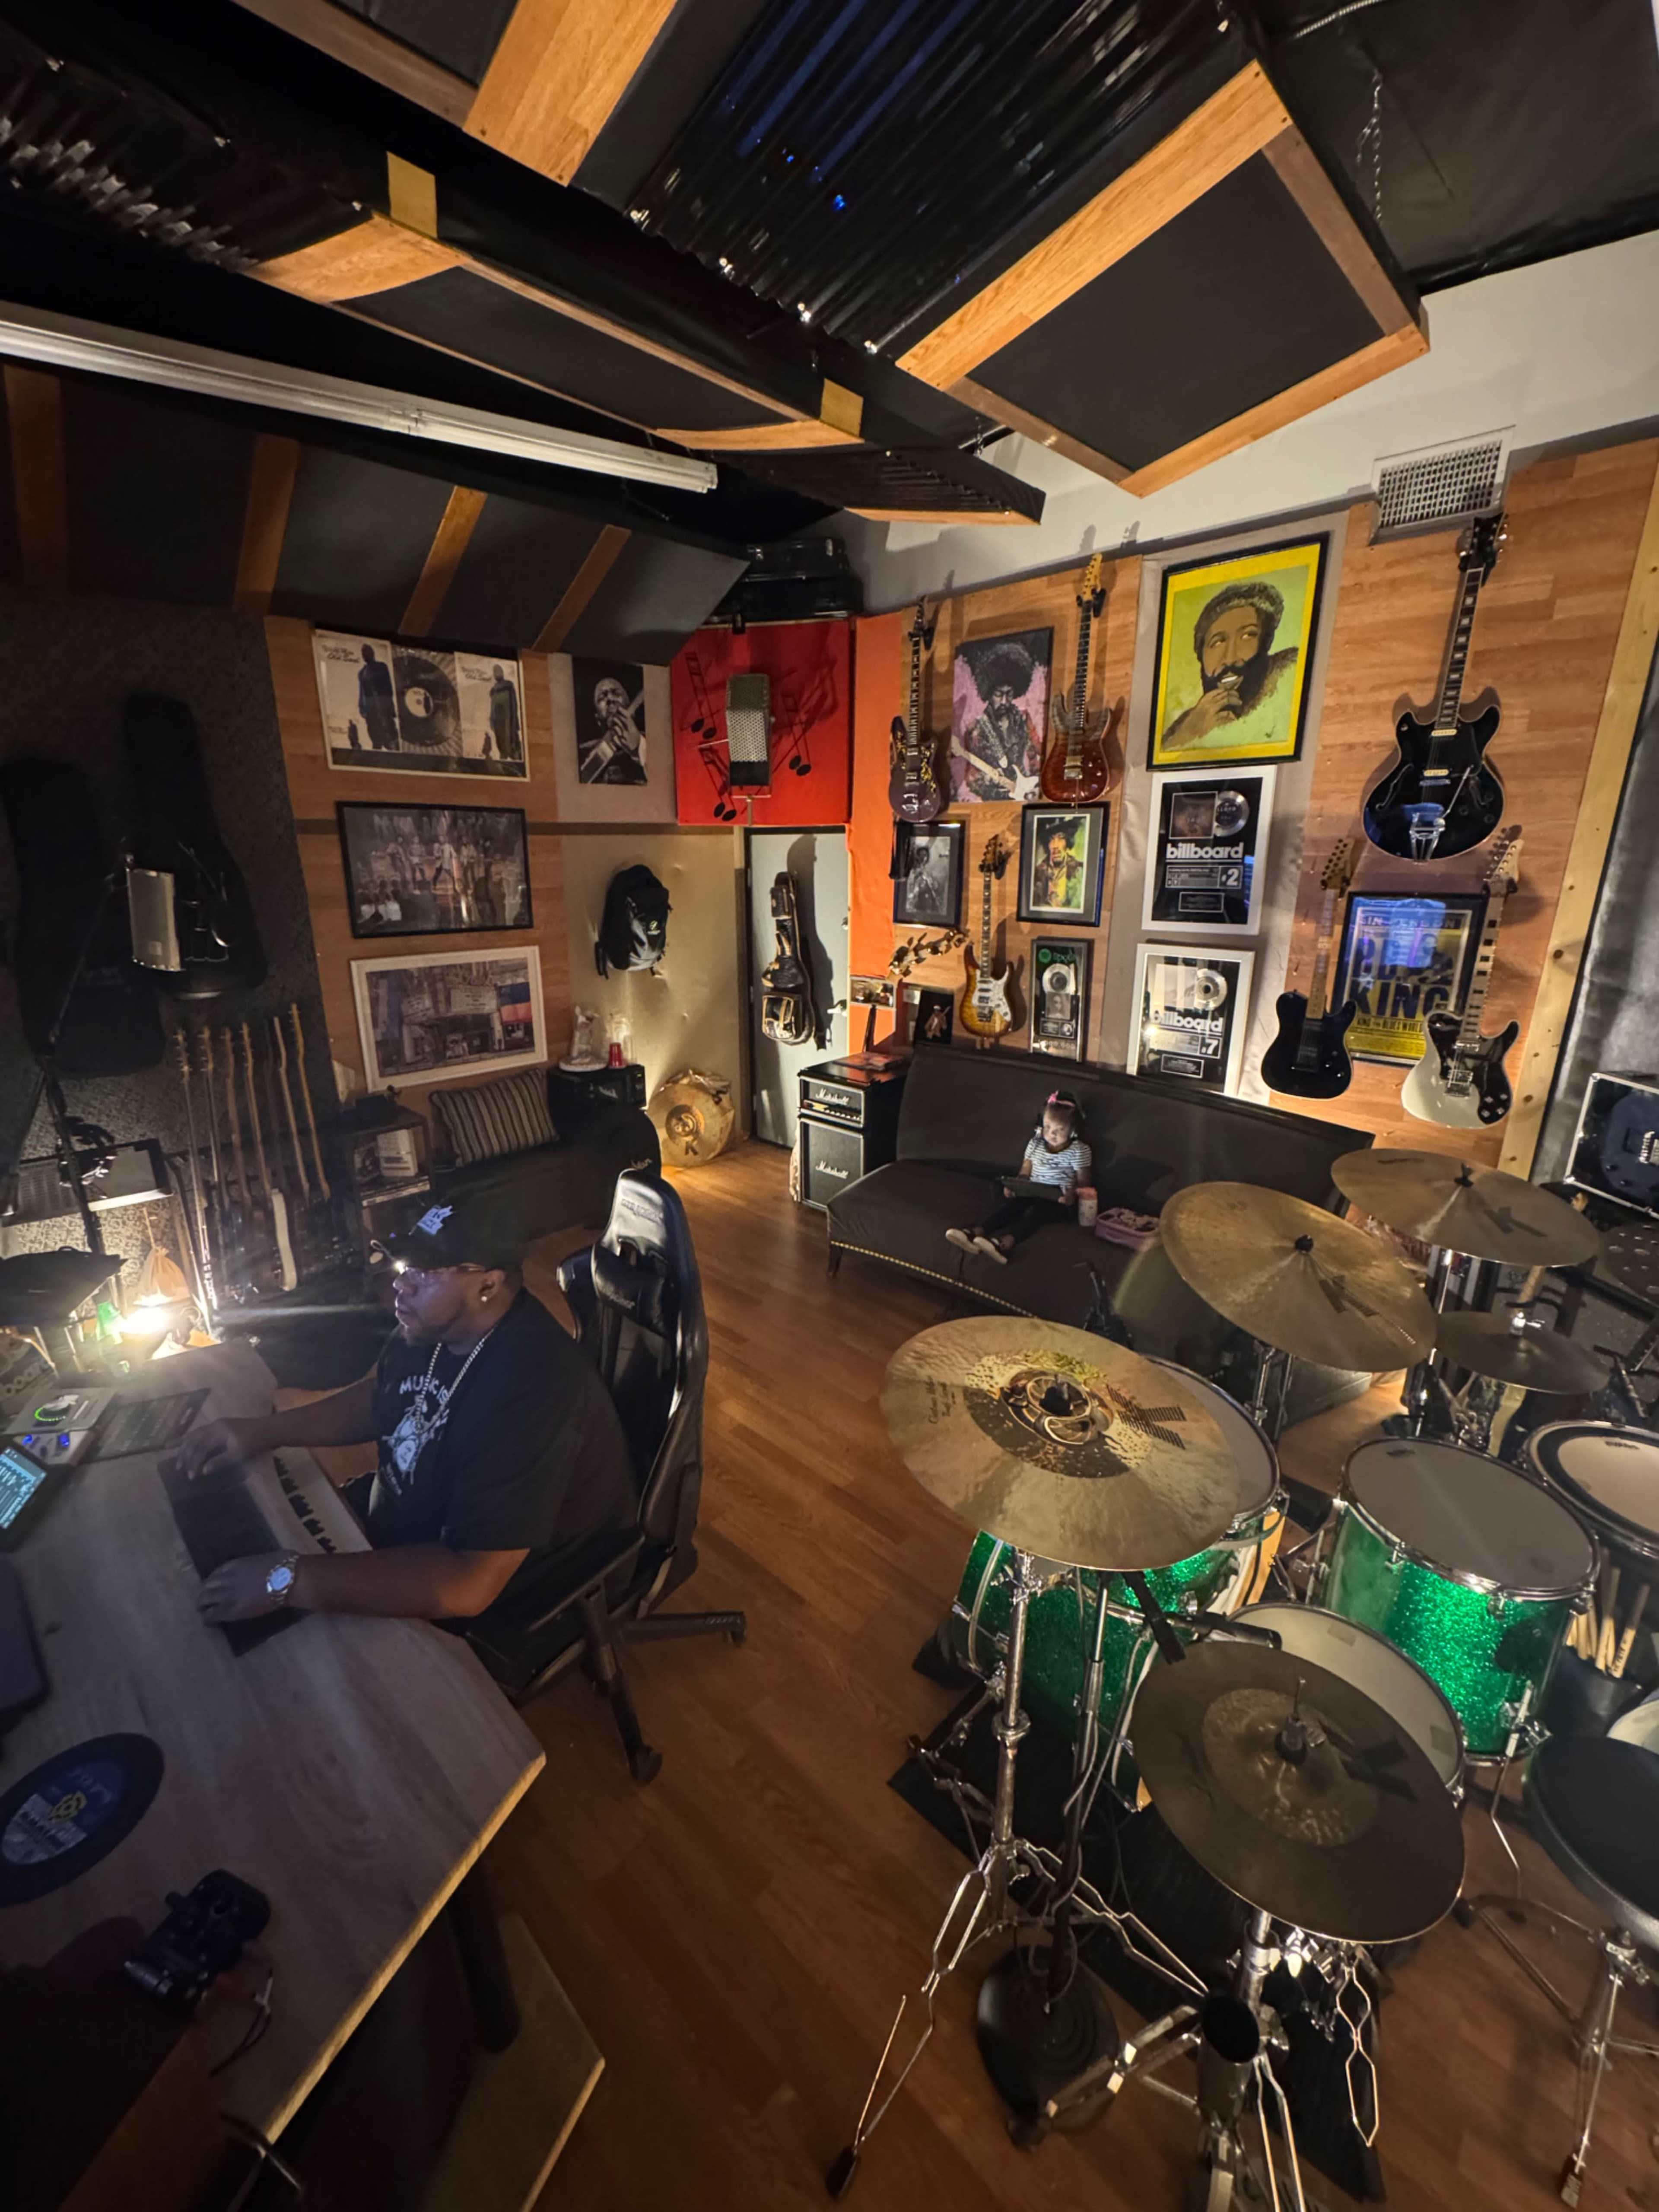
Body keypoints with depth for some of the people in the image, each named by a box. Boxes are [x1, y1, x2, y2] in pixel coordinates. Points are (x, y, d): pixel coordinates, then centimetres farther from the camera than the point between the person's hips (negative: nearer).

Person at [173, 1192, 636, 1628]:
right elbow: (377, 1400, 11)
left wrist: (287, 1579, -37)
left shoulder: (529, 1391, -39)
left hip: (501, 1603, -8)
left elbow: (469, 1583, -39)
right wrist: (263, 1431, -4)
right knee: (264, 1538, 12)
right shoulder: (434, 1323, -9)